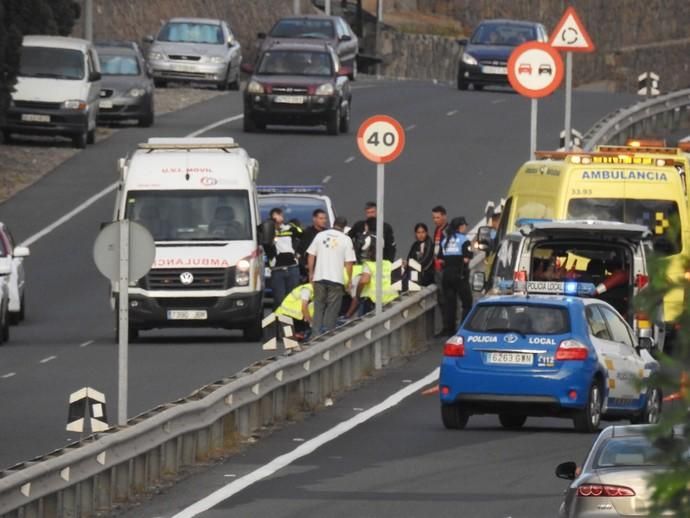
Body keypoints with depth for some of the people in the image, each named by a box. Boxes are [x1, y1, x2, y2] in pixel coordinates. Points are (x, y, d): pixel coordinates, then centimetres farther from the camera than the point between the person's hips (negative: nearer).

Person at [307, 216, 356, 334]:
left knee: (318, 306, 11)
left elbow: (310, 256, 6)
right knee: (332, 309, 3)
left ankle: (316, 332, 9)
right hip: (336, 279, -3)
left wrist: (311, 273, 16)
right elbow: (349, 262, -6)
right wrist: (349, 279, 5)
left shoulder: (320, 235, 4)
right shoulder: (346, 239, -3)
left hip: (319, 277, 3)